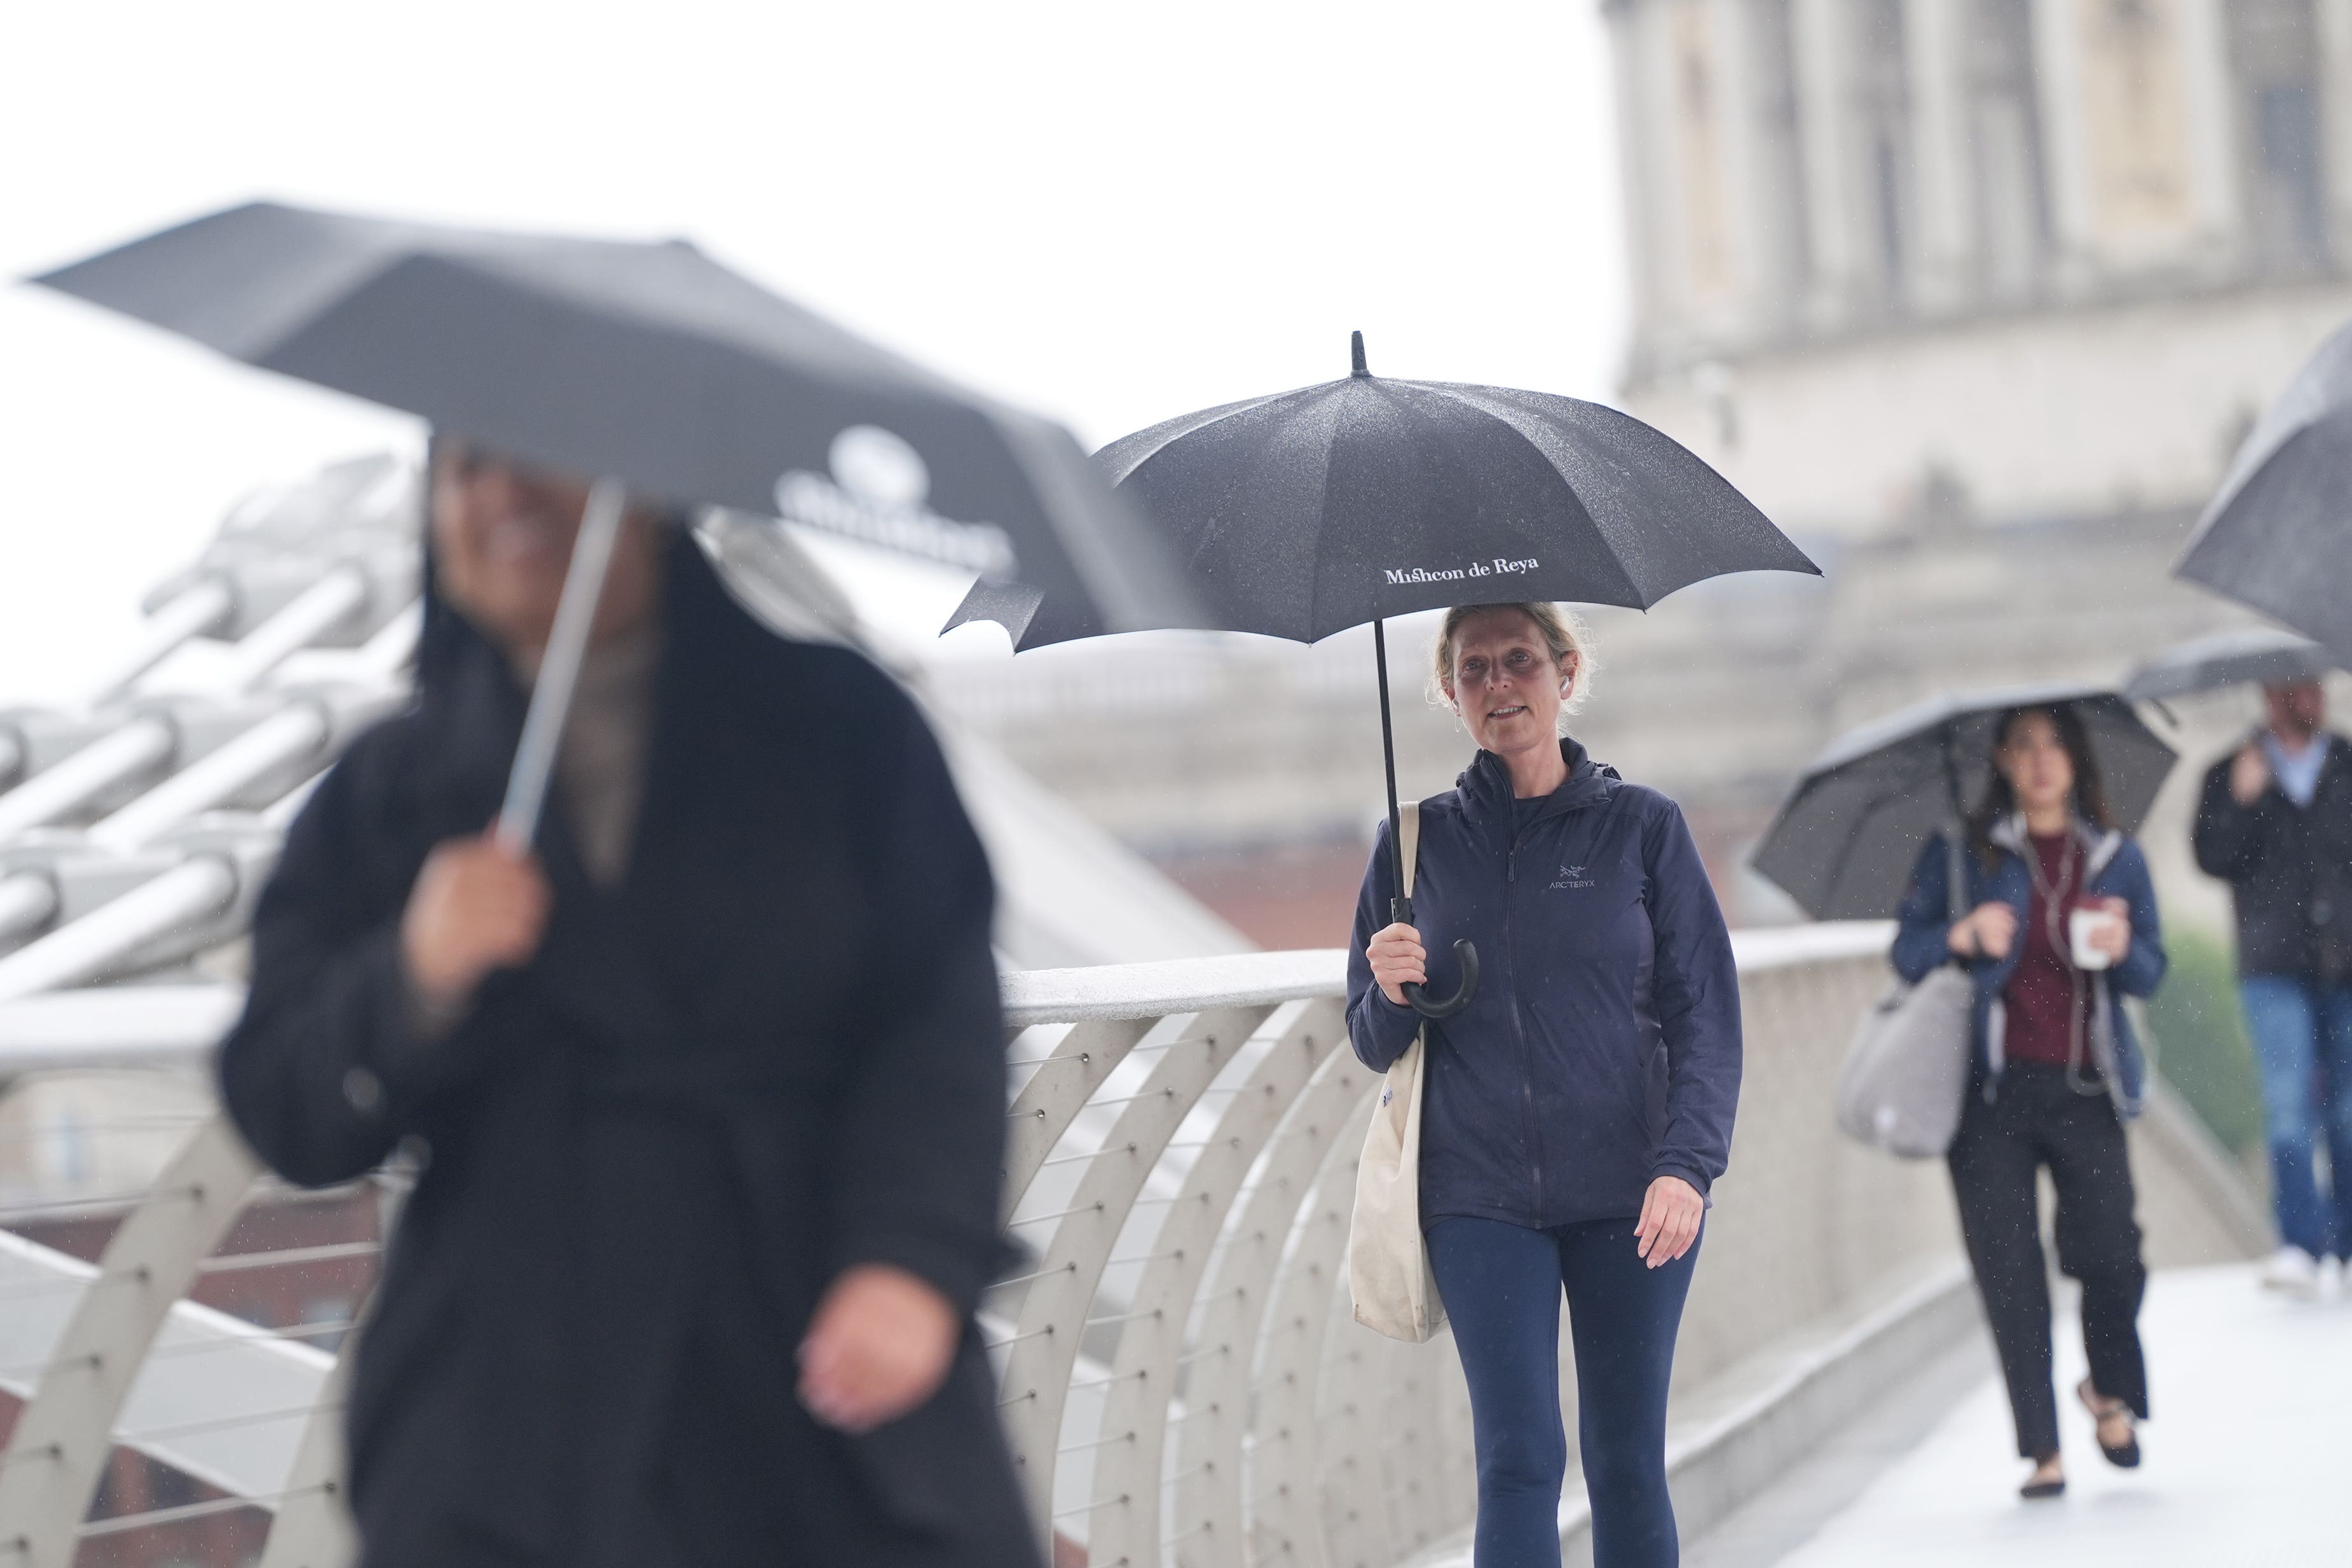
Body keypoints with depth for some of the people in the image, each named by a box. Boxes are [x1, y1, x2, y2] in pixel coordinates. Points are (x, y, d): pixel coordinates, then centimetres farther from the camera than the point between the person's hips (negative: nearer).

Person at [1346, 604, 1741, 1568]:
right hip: (1482, 1197, 0)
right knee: (1519, 1461, -7)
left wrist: (1686, 1163, -13)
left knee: (1628, 1463, 4)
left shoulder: (1642, 825, 4)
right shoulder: (1420, 841, 7)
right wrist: (1391, 994, -12)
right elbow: (1374, 1045, 12)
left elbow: (1705, 1011, 1)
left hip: (1628, 1197, 0)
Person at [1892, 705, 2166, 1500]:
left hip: (2084, 1088, 1)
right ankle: (2042, 1451, 6)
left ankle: (2111, 1390, 22)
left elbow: (2152, 973, 13)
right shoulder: (1960, 852, 6)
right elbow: (1907, 953, 5)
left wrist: (2123, 951, -10)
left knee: (2111, 1257, -9)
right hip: (1993, 1093, -1)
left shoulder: (2116, 858, 11)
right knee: (2009, 1271, -3)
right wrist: (1961, 935, -15)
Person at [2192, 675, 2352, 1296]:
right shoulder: (2230, 774, 8)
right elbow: (2213, 859, -2)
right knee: (2290, 1103, -13)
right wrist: (2242, 801, -14)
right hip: (2275, 968, -2)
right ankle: (2301, 1244, -17)